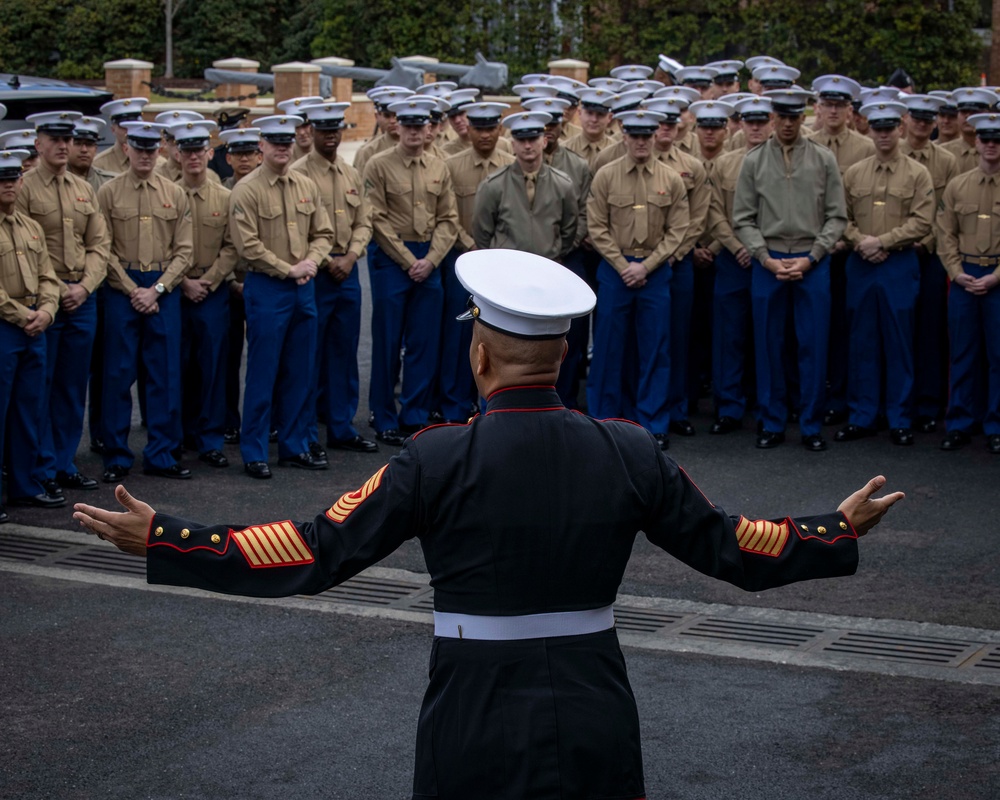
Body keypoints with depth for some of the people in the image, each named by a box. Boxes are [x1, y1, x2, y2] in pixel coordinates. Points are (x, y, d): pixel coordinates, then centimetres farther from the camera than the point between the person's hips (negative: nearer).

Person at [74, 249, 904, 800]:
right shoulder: (630, 454, -5)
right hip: (597, 731, 2)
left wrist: (160, 540, -9)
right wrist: (845, 529, 20)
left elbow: (315, 556, -16)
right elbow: (730, 548, 4)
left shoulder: (437, 461, -15)